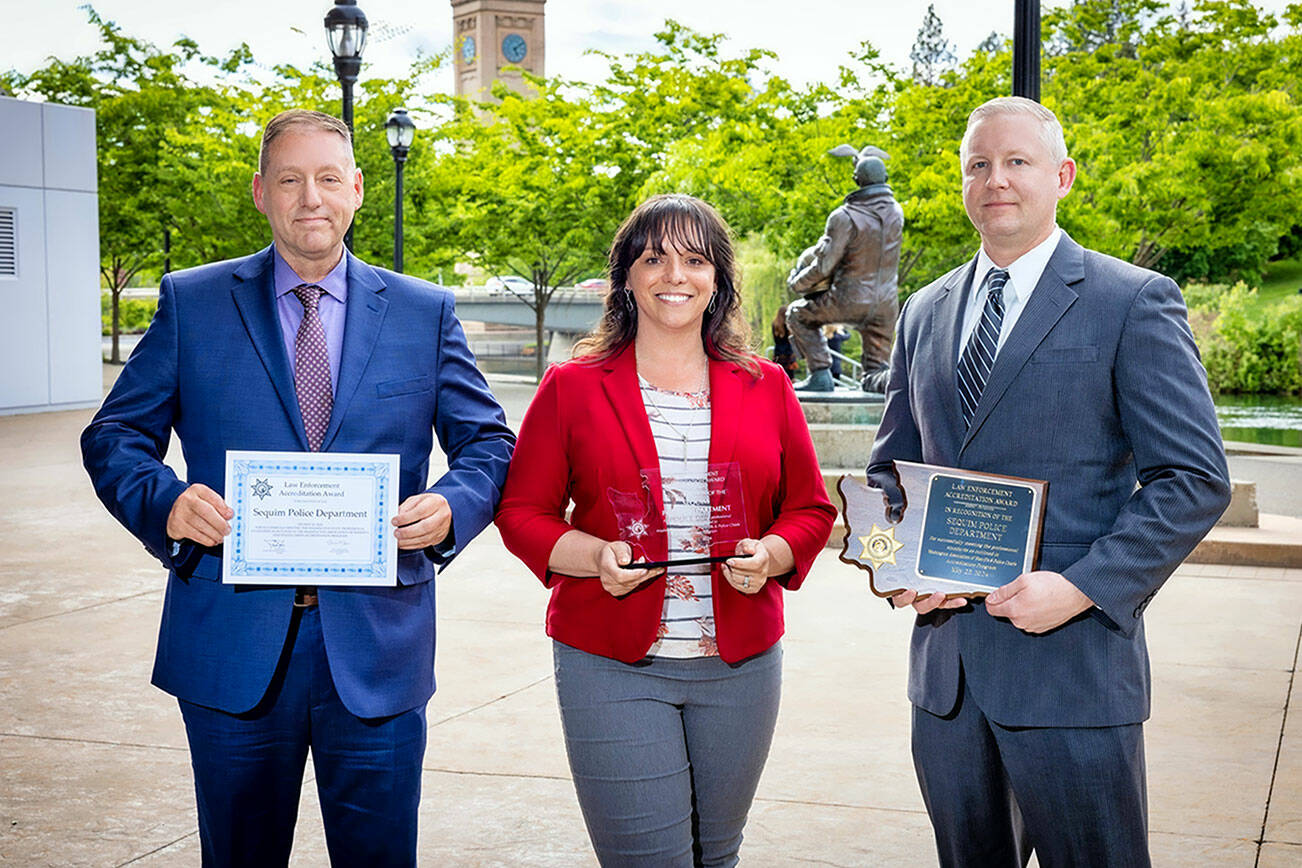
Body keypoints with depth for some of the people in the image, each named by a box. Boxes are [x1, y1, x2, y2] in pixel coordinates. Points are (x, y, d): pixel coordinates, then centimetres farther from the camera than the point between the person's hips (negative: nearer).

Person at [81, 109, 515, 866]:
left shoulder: (425, 312, 6)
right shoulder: (190, 303, 5)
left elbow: (488, 443, 7)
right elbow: (116, 435, 5)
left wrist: (452, 505, -15)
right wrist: (164, 502, -16)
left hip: (378, 648, 0)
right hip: (232, 644, 0)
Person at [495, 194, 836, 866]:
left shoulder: (765, 388, 8)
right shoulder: (572, 387, 1)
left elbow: (810, 509, 11)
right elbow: (521, 510, 3)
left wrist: (771, 555, -10)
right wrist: (593, 556, -16)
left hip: (739, 662, 3)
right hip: (612, 665, -3)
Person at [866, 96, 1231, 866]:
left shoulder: (1134, 302, -3)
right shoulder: (925, 312, 13)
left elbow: (1194, 480, -8)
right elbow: (891, 465, 19)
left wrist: (1083, 587, -18)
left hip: (1073, 664, -5)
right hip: (944, 659, 5)